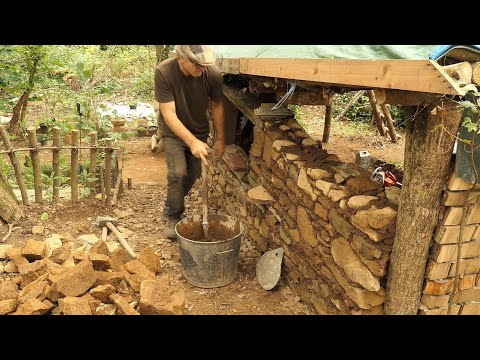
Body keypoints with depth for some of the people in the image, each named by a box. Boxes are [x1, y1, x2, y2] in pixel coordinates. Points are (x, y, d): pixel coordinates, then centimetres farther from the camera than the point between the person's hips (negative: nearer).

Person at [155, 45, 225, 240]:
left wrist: (220, 139, -2)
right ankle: (173, 217, 7)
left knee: (193, 174, 10)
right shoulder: (163, 72, -31)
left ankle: (174, 204, 38)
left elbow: (217, 105, -7)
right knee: (178, 173, -16)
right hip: (173, 131, -3)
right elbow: (169, 114, -31)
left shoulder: (213, 73, -24)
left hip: (199, 130, 3)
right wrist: (192, 142, -40)